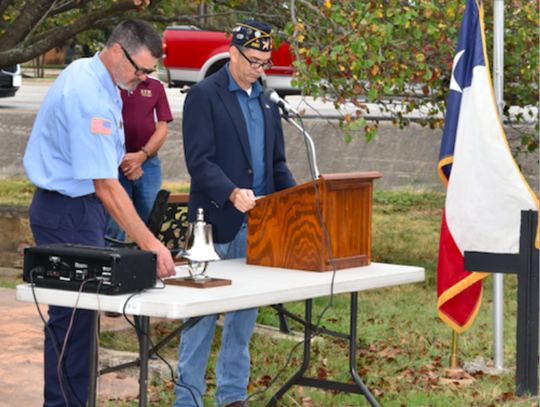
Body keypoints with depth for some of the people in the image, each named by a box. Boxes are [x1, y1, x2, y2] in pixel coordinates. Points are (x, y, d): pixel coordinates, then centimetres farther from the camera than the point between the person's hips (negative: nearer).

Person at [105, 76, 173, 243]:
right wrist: (120, 158, -12)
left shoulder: (155, 86, 10)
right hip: (113, 165, -3)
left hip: (148, 165, 3)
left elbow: (162, 129, 5)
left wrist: (142, 155, -10)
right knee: (113, 230, -5)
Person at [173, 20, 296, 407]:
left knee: (245, 313, 10)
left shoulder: (266, 102, 16)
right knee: (203, 313, -3)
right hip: (218, 220, -7)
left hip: (258, 222, 7)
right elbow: (199, 160, -13)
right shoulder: (204, 95, -6)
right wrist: (231, 193, -27)